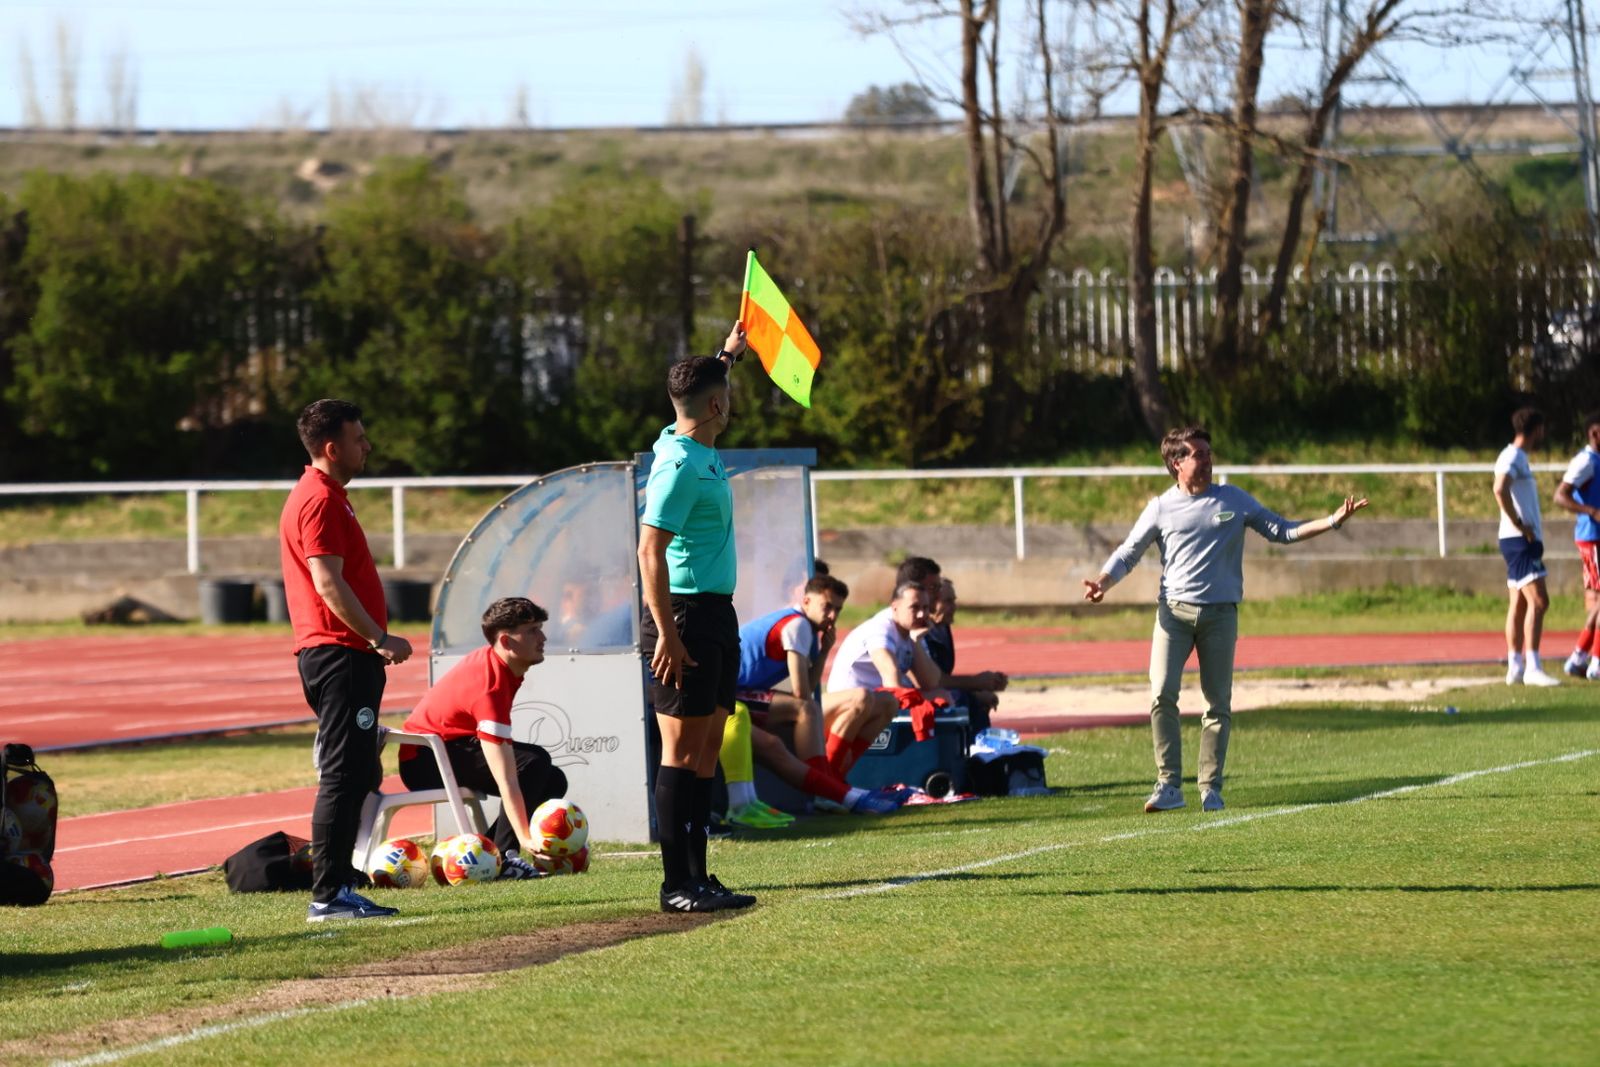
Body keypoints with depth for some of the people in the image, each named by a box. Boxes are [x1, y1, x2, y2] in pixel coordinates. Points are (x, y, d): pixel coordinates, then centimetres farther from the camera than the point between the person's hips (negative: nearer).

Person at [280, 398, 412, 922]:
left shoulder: (324, 496, 20)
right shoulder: (320, 501, -13)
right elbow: (328, 584, -20)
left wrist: (375, 640, 22)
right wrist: (379, 638, -21)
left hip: (346, 653, 11)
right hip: (339, 654, -11)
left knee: (358, 775, 14)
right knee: (344, 775, -11)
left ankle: (337, 886, 17)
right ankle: (328, 894, -12)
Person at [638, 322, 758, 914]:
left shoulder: (699, 450, 11)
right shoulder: (679, 465, -17)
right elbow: (650, 550, -21)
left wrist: (727, 354, 46)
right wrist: (666, 632, -24)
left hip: (716, 615, 10)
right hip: (685, 615, -10)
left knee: (707, 749, 9)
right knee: (683, 750, -8)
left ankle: (697, 876, 12)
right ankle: (676, 884, -7)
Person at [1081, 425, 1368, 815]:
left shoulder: (1234, 501, 9)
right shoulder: (1161, 508, 7)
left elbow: (1281, 531, 12)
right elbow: (1128, 553, 10)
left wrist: (1332, 522, 1)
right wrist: (1102, 582, -9)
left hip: (1220, 613, 1)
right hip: (1174, 611, -1)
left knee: (1219, 703, 1)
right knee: (1162, 695, -14)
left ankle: (1211, 788, 9)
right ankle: (1168, 786, -10)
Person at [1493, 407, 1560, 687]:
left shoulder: (1518, 458, 18)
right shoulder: (1511, 457, -12)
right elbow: (1500, 490, -28)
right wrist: (1520, 525, -22)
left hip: (1525, 540, 10)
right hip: (1519, 539, -10)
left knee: (1520, 604, 9)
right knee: (1538, 601, -15)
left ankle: (1515, 667, 10)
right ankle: (1532, 667, -20)